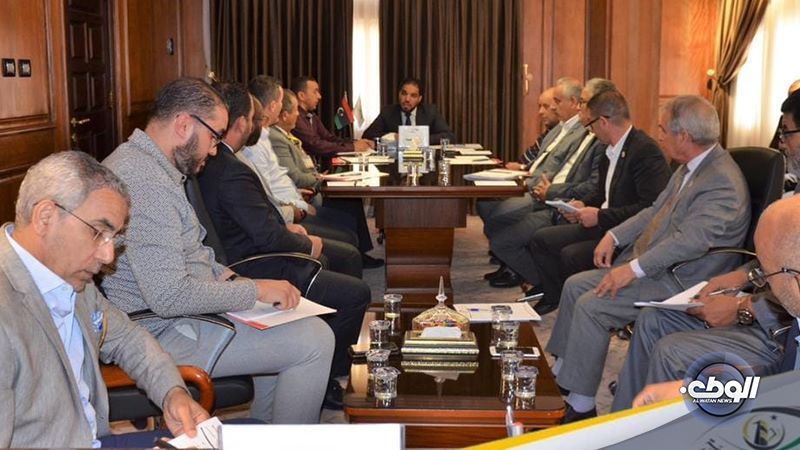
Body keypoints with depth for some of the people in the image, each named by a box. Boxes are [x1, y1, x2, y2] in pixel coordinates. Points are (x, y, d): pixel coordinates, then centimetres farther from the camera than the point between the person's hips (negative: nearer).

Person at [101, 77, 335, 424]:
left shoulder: (138, 160, 10)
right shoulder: (145, 181, -25)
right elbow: (170, 296, -29)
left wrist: (229, 277, 4)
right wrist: (254, 290, -19)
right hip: (163, 330, -11)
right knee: (314, 340, -11)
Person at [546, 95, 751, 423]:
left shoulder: (723, 182, -23)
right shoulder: (689, 167, 9)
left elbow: (690, 240, -31)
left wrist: (634, 268, -30)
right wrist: (615, 235, 7)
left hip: (679, 283, -10)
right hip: (648, 264, 10)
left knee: (590, 306, -21)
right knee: (575, 284, 8)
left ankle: (580, 406, -10)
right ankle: (560, 374, 19)